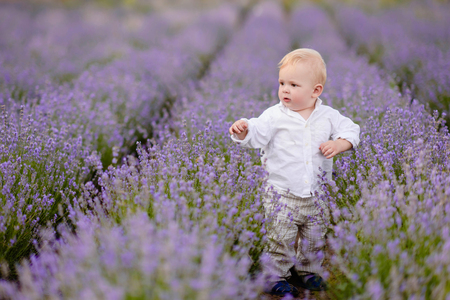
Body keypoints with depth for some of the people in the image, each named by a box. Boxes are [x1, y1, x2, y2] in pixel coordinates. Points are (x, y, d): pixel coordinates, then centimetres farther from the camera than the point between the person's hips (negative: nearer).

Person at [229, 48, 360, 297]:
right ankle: (274, 277, 18)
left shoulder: (328, 116, 1)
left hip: (317, 195, 3)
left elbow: (351, 129, 10)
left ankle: (309, 272, 38)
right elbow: (256, 134, -14)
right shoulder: (275, 116, -7)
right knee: (279, 238, -1)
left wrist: (339, 144, -10)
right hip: (282, 194, -3)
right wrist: (243, 131, -35)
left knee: (315, 239, 16)